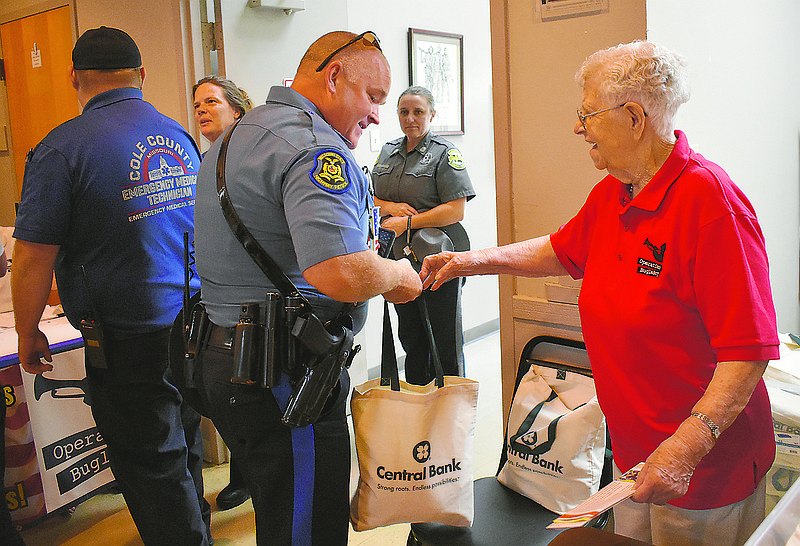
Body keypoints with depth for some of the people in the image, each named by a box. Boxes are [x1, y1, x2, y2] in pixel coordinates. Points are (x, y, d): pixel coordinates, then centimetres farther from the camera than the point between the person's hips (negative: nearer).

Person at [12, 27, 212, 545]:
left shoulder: (64, 147, -14)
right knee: (184, 449, 24)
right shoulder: (182, 138, 6)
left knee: (153, 470, 9)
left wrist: (28, 335, 3)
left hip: (130, 342, -7)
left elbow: (33, 257, -13)